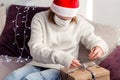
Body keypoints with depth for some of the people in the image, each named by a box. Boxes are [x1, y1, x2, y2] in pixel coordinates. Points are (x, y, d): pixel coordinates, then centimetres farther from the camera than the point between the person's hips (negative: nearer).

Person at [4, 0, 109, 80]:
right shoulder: (39, 19, -5)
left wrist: (99, 47, -25)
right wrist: (60, 57, -34)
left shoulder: (80, 23, -1)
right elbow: (35, 48, -16)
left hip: (61, 69, -1)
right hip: (37, 65, 1)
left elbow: (97, 41, 3)